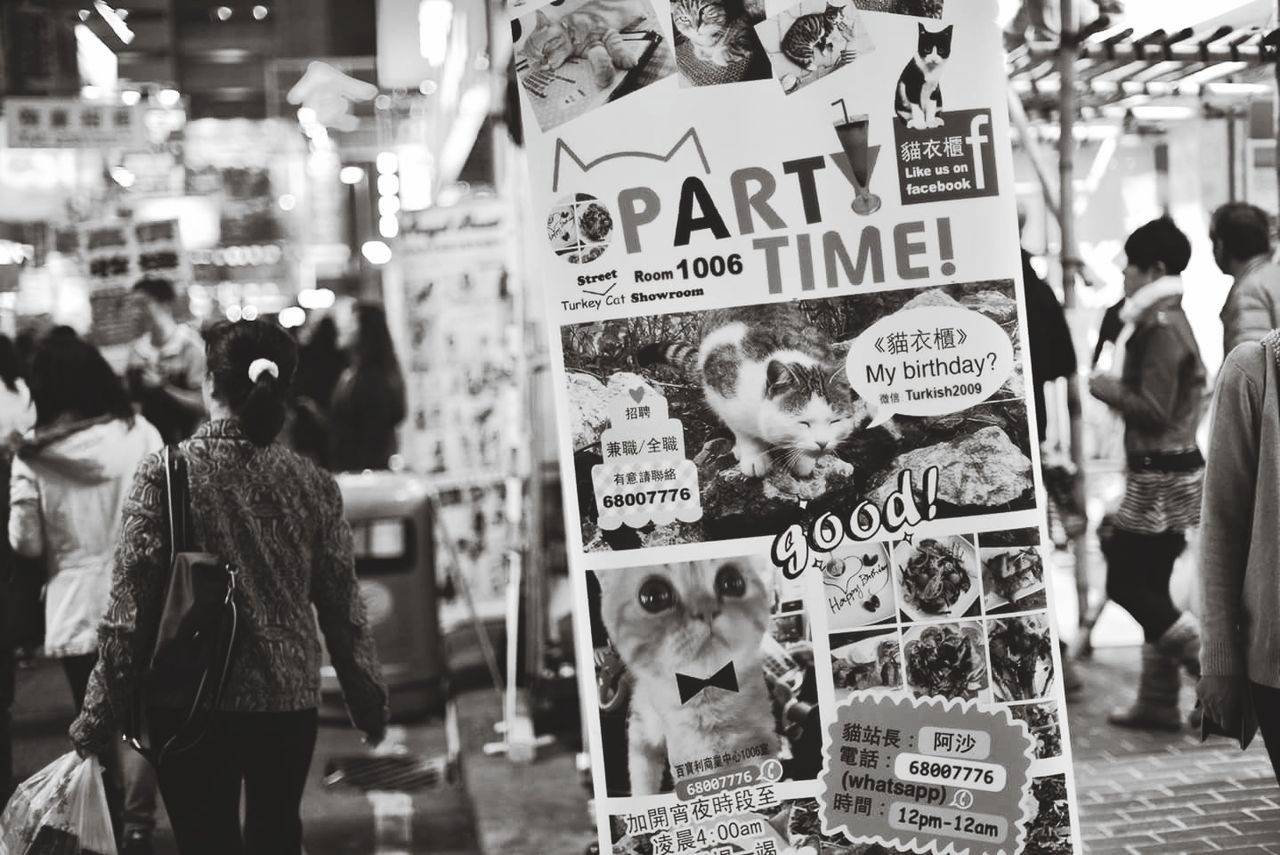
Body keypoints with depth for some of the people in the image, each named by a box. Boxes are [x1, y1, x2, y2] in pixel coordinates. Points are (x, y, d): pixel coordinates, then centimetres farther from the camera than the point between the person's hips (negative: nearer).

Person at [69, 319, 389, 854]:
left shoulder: (165, 471, -10)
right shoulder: (314, 484, -2)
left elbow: (129, 608, -11)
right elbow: (343, 610, 2)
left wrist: (98, 718, -3)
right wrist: (369, 704, 14)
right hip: (290, 700, 3)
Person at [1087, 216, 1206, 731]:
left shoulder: (1161, 329, -17)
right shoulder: (1166, 322, 15)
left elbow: (1153, 409, -22)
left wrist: (1107, 389, -9)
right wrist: (1117, 385, 10)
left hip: (1161, 476, -10)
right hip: (1166, 472, 10)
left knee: (1127, 582, -4)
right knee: (1149, 586, 12)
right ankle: (1158, 702, 16)